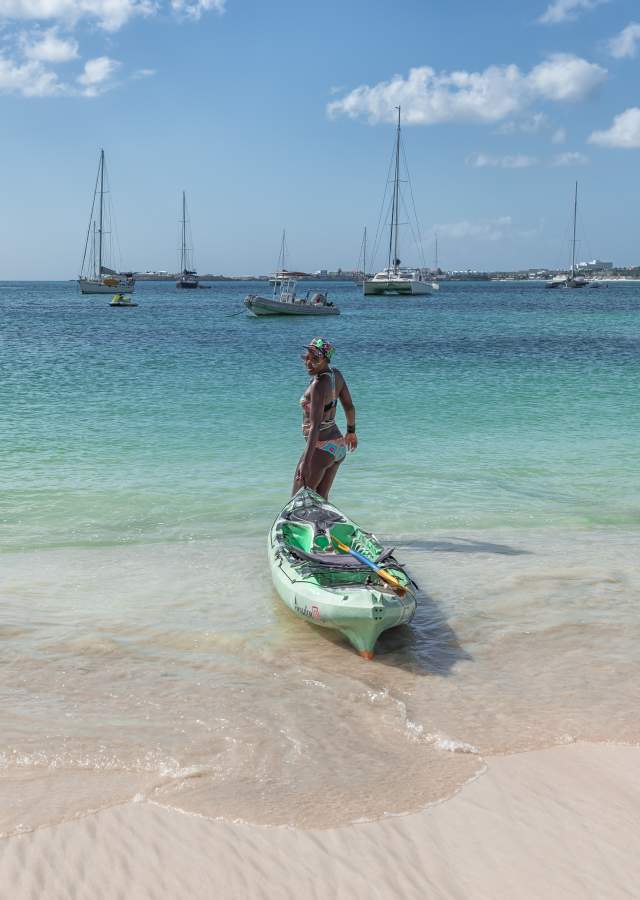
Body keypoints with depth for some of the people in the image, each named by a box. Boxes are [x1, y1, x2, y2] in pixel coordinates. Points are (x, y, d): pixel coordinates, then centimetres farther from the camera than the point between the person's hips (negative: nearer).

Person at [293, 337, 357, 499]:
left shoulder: (319, 384, -21)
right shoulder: (336, 375, 1)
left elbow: (315, 426, -28)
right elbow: (349, 407, 12)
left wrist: (306, 462, -32)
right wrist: (351, 431, 29)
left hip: (321, 448, -8)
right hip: (339, 446, 8)